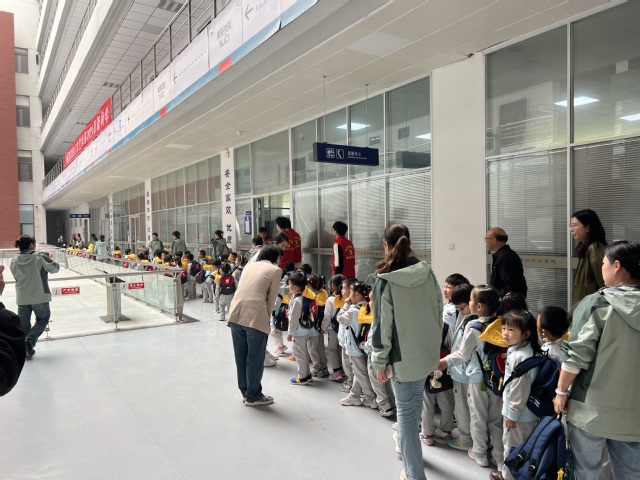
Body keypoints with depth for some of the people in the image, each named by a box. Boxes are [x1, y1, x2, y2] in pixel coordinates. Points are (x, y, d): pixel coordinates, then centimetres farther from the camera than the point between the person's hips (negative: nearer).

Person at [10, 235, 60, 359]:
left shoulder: (14, 260, -1)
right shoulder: (40, 257, -14)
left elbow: (17, 276, 12)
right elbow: (55, 268, -4)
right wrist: (48, 259, 14)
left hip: (22, 298, 4)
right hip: (39, 296, -4)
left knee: (23, 324, 14)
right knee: (43, 319, 16)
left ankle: (24, 348, 17)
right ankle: (29, 340, -2)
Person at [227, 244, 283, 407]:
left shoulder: (249, 266, 22)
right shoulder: (275, 270, 6)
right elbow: (271, 299, 2)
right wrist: (266, 319, 13)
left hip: (236, 314, 6)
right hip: (255, 317, -6)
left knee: (241, 357, 15)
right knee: (255, 359, 7)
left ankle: (245, 392, 29)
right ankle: (253, 396, 18)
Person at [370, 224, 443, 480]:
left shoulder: (385, 279, -16)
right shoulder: (427, 272, -2)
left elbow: (382, 324, -15)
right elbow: (439, 310, 6)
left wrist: (380, 361, -6)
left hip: (402, 355, -5)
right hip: (427, 350, 6)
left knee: (405, 409, 6)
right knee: (416, 397, 26)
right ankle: (405, 438, 50)